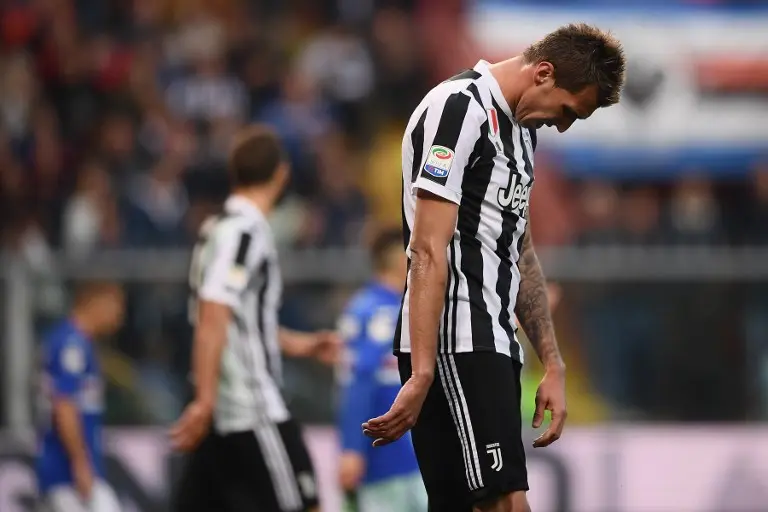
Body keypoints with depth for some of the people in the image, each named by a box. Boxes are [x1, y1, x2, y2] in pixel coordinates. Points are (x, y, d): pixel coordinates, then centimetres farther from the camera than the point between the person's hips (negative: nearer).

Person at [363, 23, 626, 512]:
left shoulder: (519, 126, 20)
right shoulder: (459, 109, -10)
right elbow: (429, 252, -17)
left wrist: (553, 367, 23)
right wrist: (422, 375, -22)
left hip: (495, 343, 9)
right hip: (456, 343, -9)